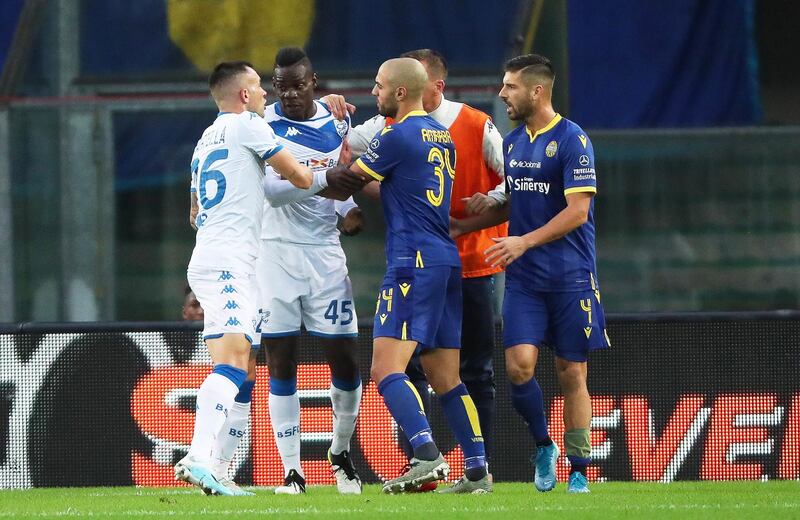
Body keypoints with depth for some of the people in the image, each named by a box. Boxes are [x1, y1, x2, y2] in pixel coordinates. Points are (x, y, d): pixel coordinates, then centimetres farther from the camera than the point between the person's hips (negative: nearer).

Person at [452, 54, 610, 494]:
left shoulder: (572, 140, -10)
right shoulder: (513, 142, 12)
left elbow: (577, 211, -16)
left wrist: (525, 241, -23)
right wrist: (459, 226, 15)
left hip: (570, 277, -5)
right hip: (524, 277, 5)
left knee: (571, 374, 0)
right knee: (518, 364, -10)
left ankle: (578, 471, 9)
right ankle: (542, 446, 12)